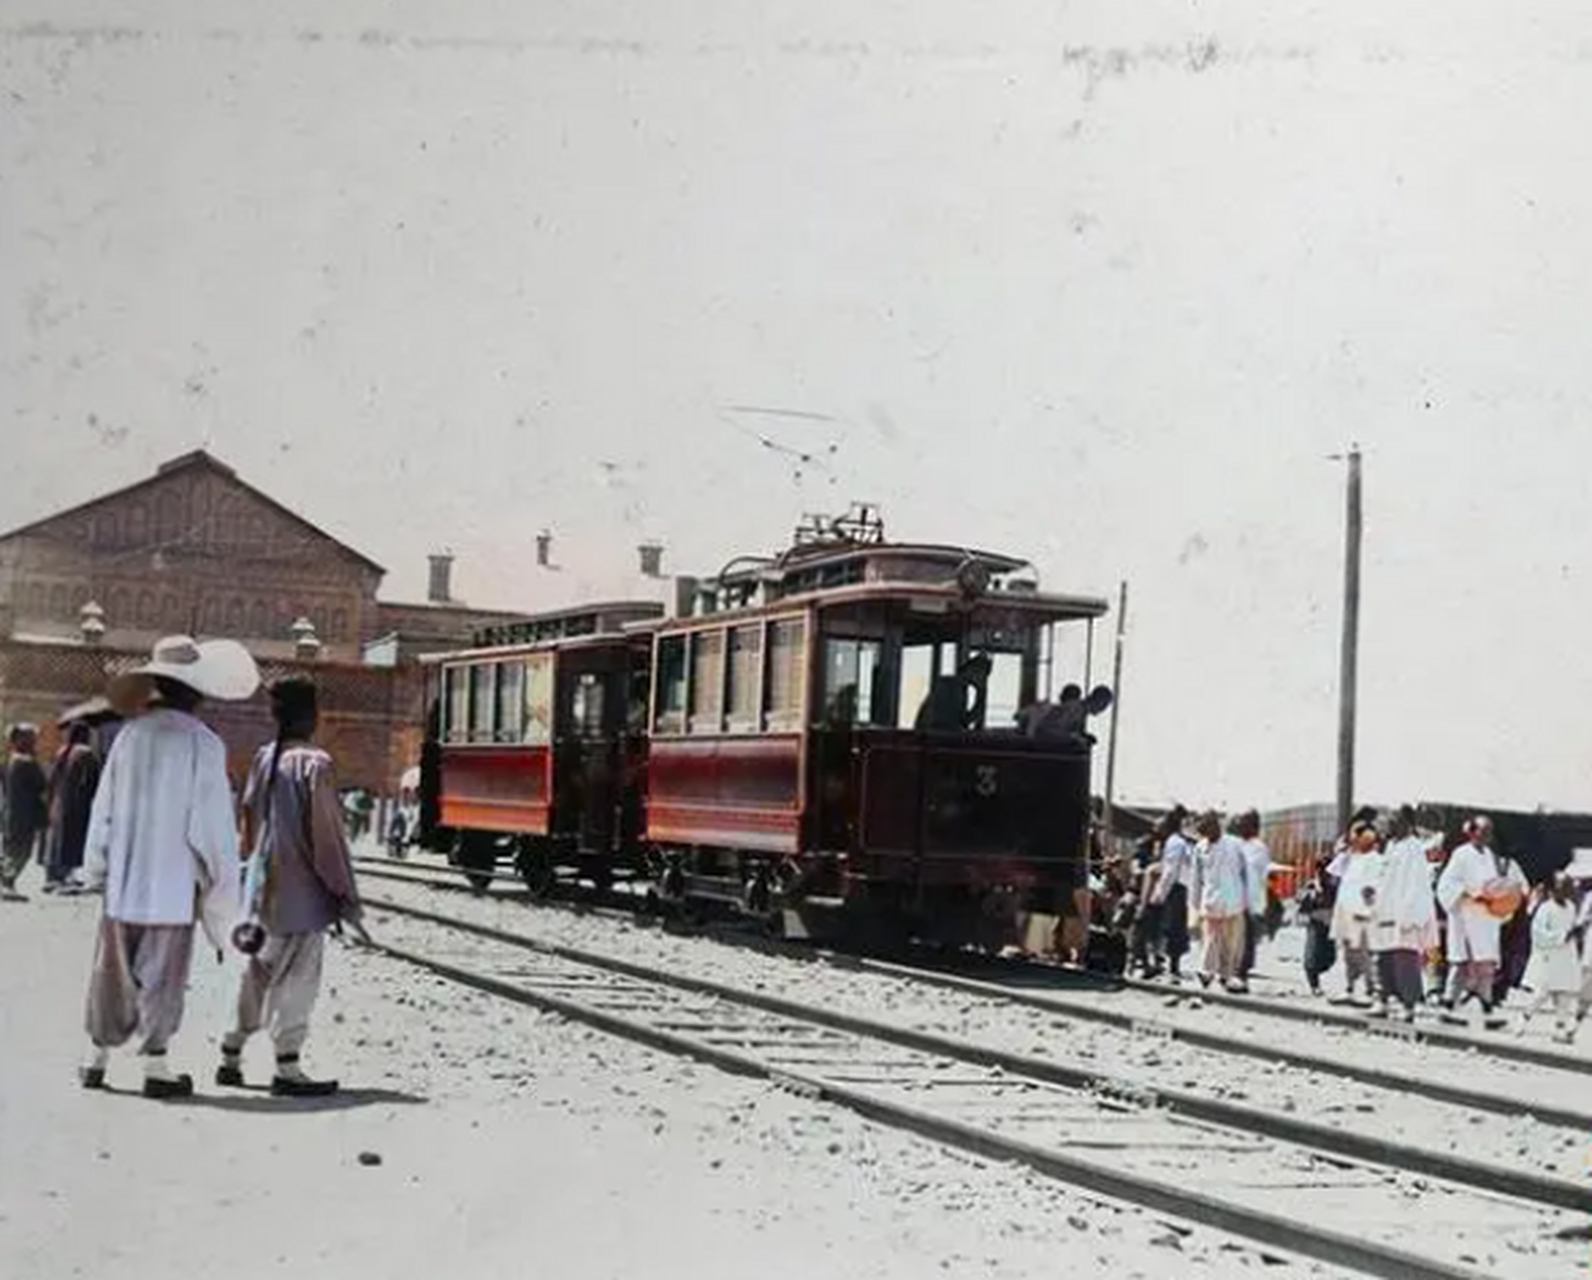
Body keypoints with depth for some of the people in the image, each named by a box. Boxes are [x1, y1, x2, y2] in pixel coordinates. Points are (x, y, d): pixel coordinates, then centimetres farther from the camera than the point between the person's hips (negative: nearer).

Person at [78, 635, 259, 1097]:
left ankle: (98, 1057, 21)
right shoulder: (202, 744, -13)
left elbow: (104, 807, 6)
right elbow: (212, 822, -12)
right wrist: (223, 883, -2)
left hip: (122, 880, 4)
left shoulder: (131, 734, 0)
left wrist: (96, 867, 17)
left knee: (114, 969, 14)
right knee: (162, 974, 4)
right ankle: (155, 1066, 7)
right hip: (173, 883, -4)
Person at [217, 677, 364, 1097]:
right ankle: (287, 1069, 0)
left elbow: (250, 822, 12)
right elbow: (327, 835, -15)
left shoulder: (264, 759, 5)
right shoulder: (314, 764, -15)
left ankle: (230, 1058, 22)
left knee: (260, 972, 17)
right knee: (297, 978, -1)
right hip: (301, 889, -7)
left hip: (265, 885, 7)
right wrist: (345, 893, -8)